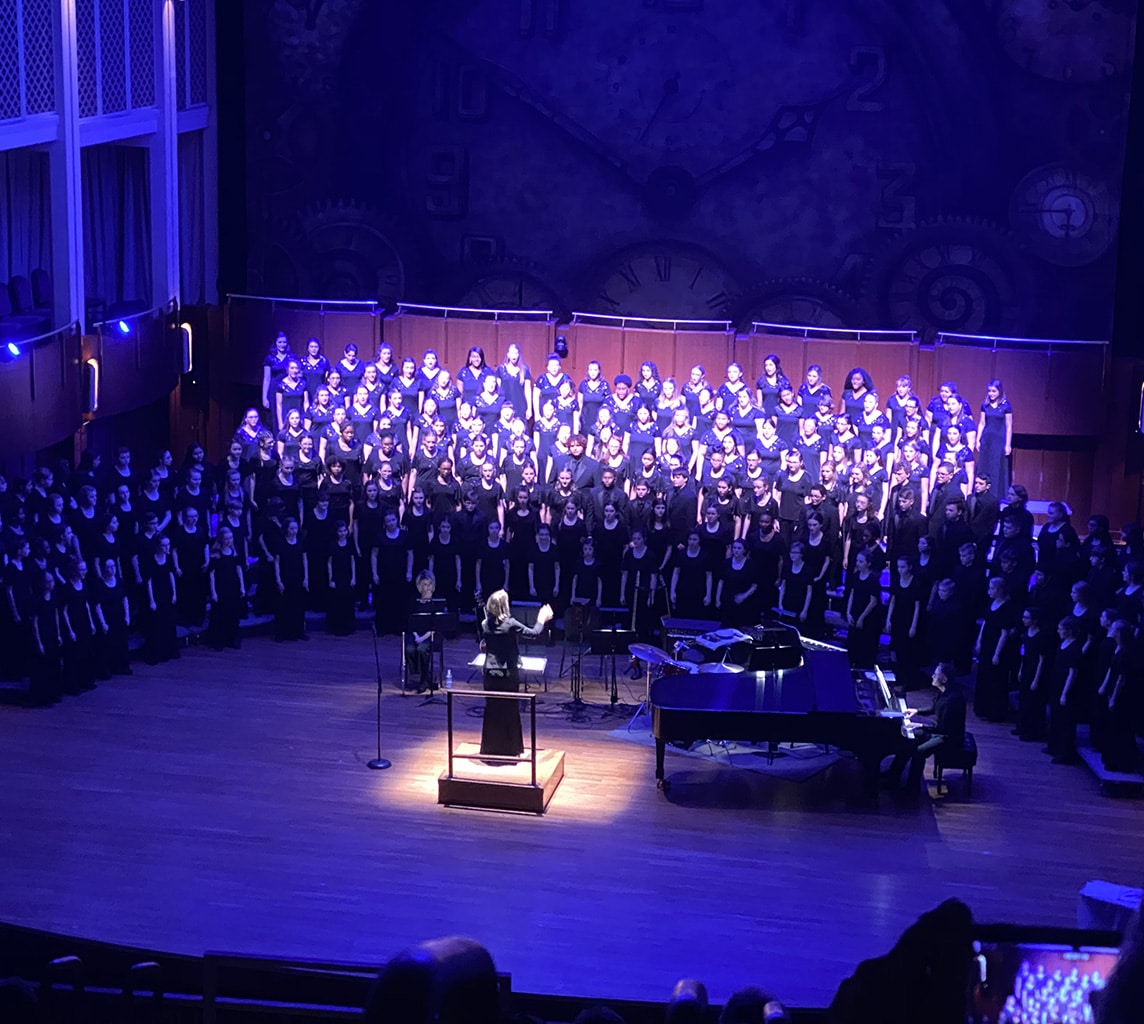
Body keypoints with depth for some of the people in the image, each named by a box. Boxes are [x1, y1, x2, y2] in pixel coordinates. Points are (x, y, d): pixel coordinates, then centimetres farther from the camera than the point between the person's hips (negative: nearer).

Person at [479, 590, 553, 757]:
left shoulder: (485, 624, -2)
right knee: (510, 710, 6)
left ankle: (490, 748, 18)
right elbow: (534, 633, -6)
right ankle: (510, 749, 11)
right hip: (509, 674, -4)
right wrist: (542, 619, 10)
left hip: (491, 674, 4)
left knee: (491, 710, 12)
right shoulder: (511, 624, -16)